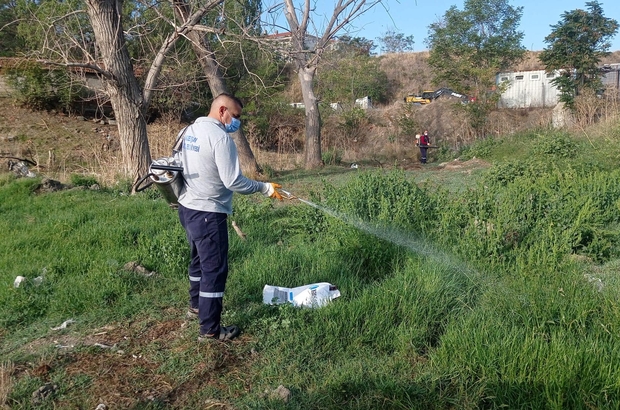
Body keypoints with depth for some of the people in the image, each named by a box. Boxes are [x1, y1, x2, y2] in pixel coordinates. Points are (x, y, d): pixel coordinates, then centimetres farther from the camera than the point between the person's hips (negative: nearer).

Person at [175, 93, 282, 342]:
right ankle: (210, 330, 5)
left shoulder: (188, 132, 8)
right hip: (208, 213, -10)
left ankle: (196, 306, 43)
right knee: (215, 269, -2)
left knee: (199, 260, 26)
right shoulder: (220, 137, -19)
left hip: (187, 208, 10)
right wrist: (264, 188, -12)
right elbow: (233, 181, -22)